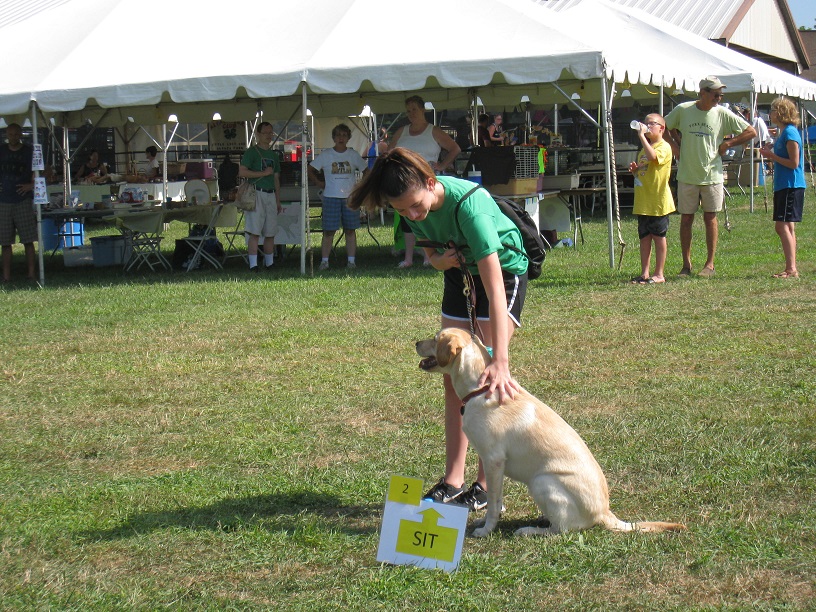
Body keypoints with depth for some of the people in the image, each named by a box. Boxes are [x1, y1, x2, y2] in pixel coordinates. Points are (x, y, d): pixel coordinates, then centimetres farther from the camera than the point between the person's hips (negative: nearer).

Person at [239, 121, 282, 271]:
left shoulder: (273, 154, 19)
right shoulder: (251, 152, -2)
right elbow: (242, 172, -14)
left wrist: (278, 201, 19)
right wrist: (263, 173, -12)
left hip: (271, 195, 6)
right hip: (256, 194, -6)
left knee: (270, 233, 8)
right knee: (255, 232, -10)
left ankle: (269, 262, 16)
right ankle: (253, 264, -11)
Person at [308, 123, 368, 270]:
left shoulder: (353, 155, 7)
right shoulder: (326, 155, 2)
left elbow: (366, 171, 17)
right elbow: (310, 169, 8)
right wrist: (320, 183, 1)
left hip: (350, 197, 2)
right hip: (331, 197, -2)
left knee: (350, 230, 3)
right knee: (329, 231, -4)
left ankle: (351, 260, 7)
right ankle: (324, 261, 0)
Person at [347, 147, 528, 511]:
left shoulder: (468, 205, -38)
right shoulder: (413, 208, -18)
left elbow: (494, 287, -43)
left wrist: (500, 361, -50)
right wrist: (437, 259, -22)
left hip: (504, 272, -7)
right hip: (459, 273, 7)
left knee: (487, 378, -14)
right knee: (453, 376, 2)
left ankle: (486, 485, -7)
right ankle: (453, 481, 5)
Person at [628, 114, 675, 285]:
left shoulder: (664, 147, -10)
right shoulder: (645, 147, 17)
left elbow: (652, 156, -33)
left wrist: (642, 136, -29)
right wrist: (634, 170, 4)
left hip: (658, 201, -8)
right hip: (643, 202, 8)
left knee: (658, 237, 0)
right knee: (644, 238, 10)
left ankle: (659, 274, 6)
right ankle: (644, 273, 14)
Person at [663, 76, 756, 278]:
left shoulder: (722, 113, -3)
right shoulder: (682, 110, -3)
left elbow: (751, 132, 2)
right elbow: (663, 127, 13)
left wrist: (727, 144, -3)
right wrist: (674, 146, 1)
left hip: (712, 175, 0)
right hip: (687, 175, 0)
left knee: (710, 218, 3)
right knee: (686, 219, 4)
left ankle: (710, 264, 9)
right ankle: (686, 264, 11)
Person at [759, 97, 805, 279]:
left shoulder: (790, 133, -14)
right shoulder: (783, 133, 16)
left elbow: (793, 163, -18)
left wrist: (772, 155, -13)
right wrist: (771, 152, 10)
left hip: (790, 187, -11)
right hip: (783, 186, 11)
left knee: (783, 226, -14)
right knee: (788, 227, 11)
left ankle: (791, 269, -18)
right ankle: (791, 269, 15)